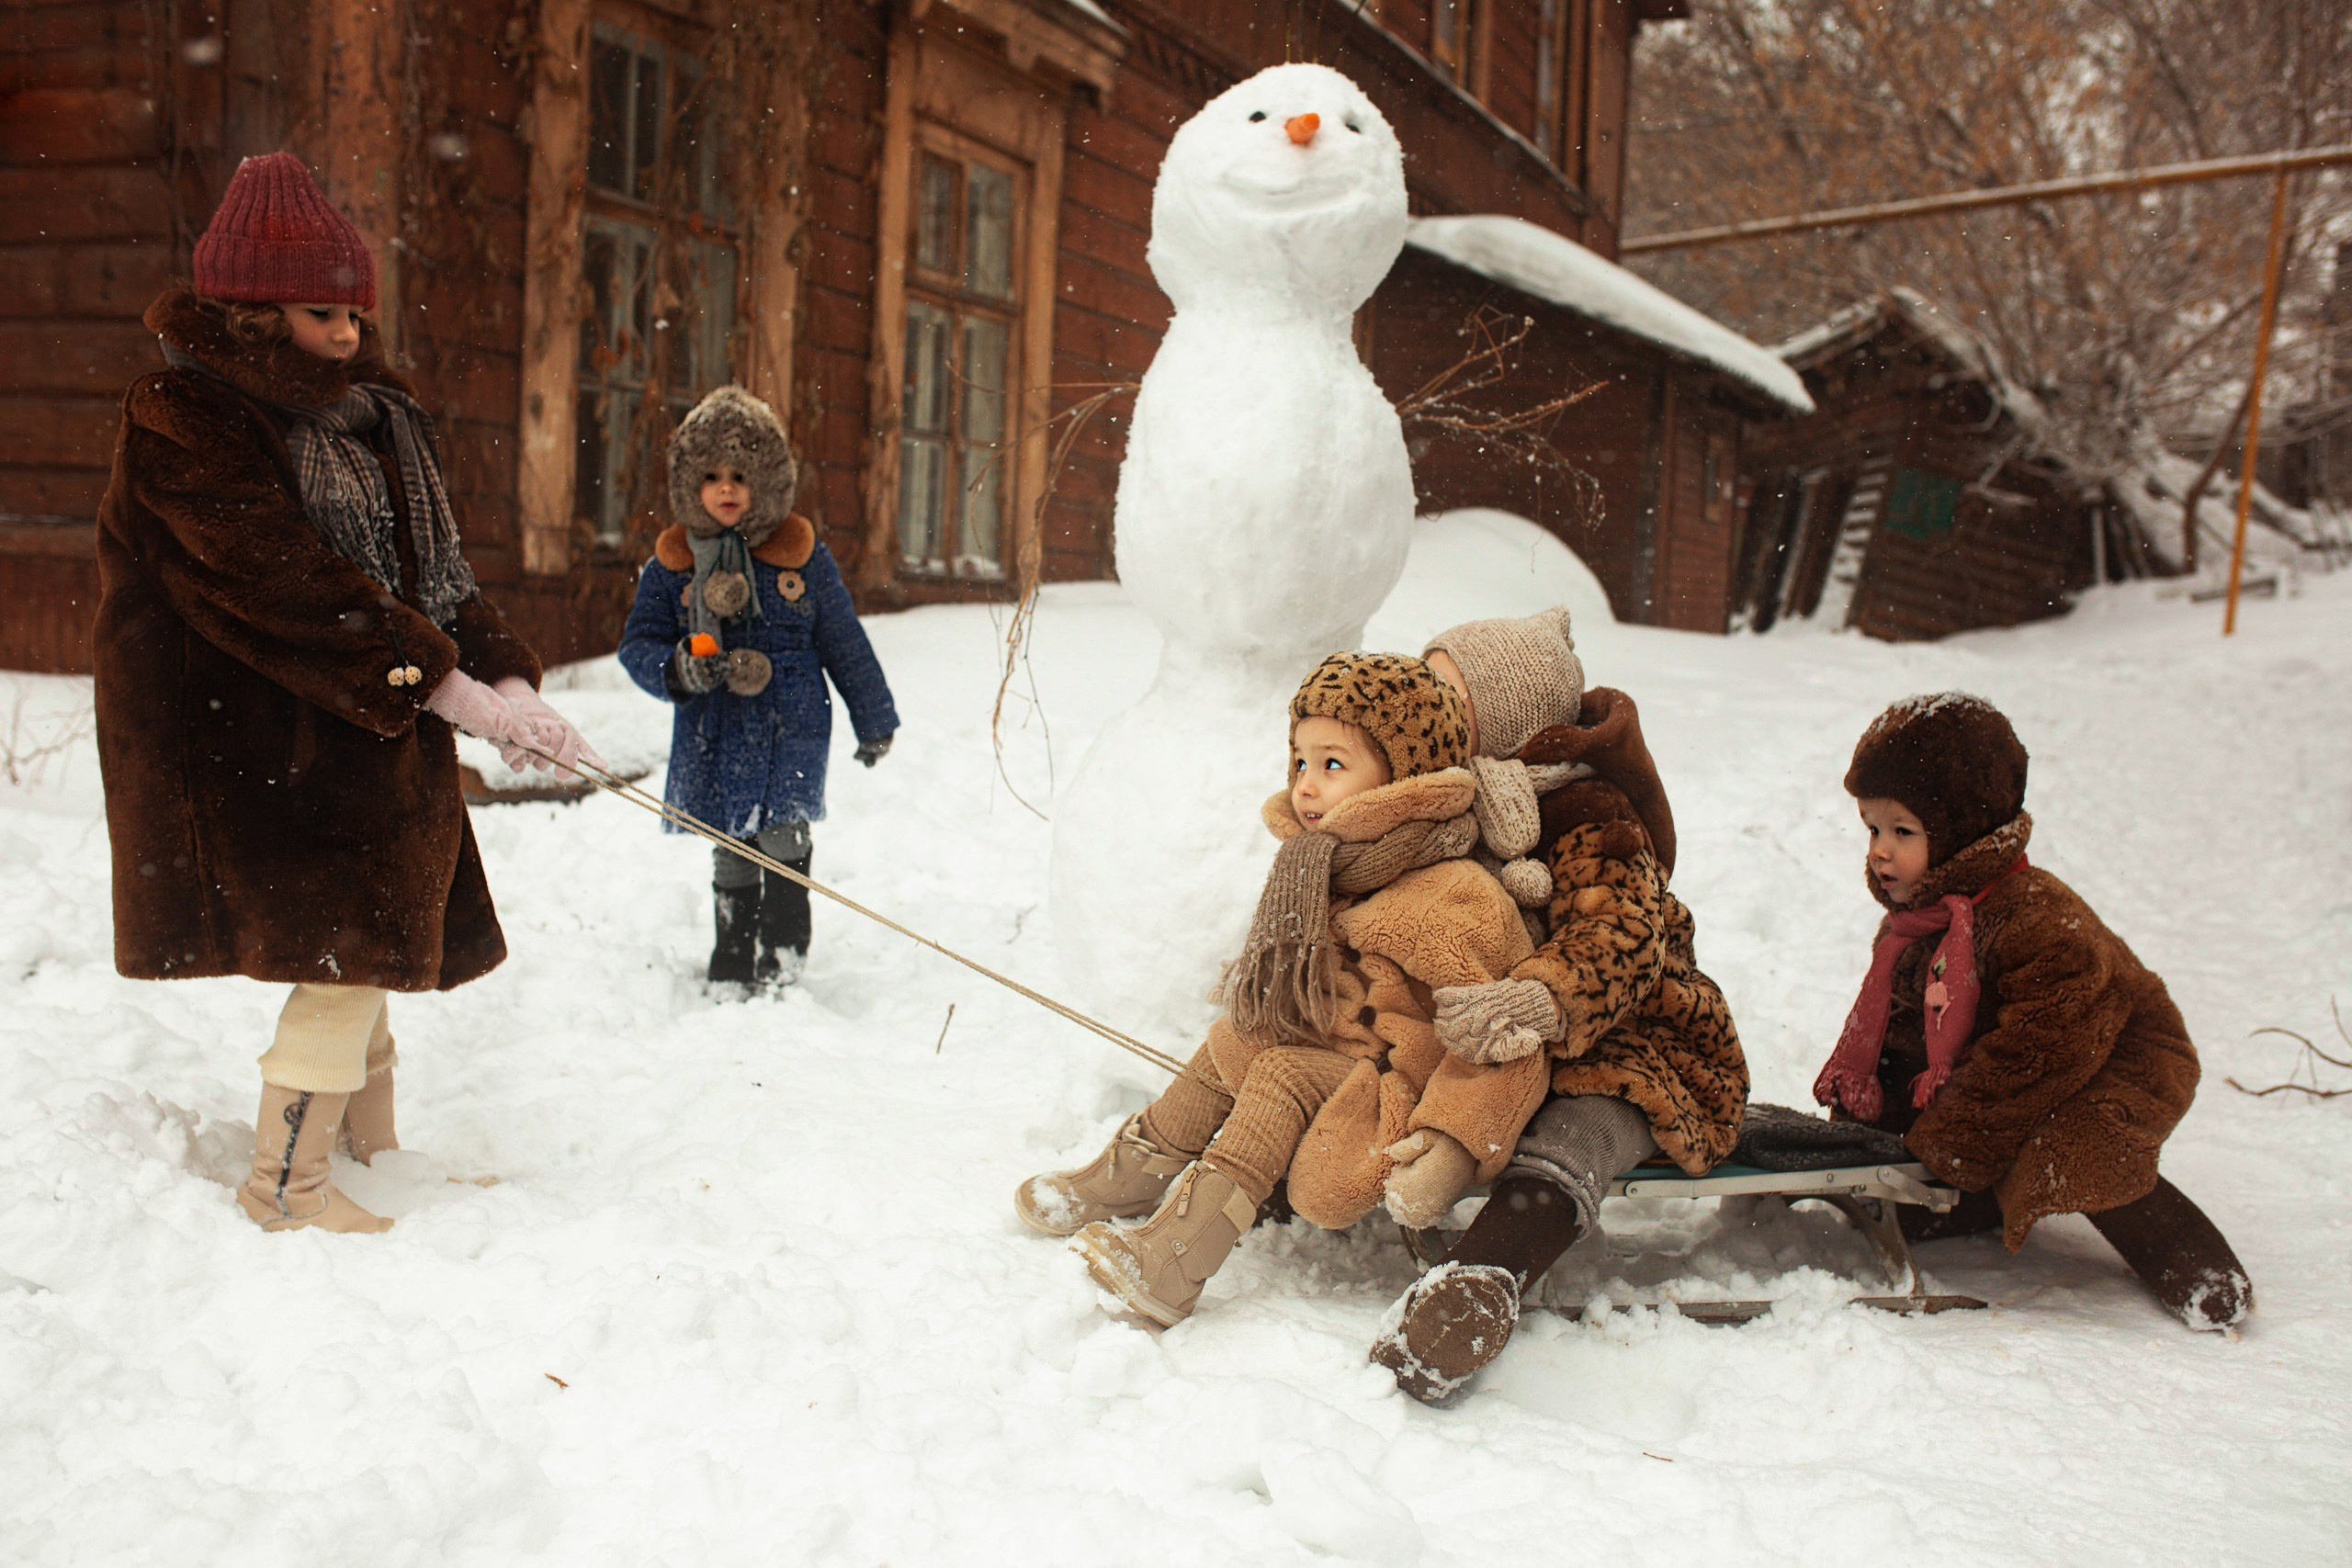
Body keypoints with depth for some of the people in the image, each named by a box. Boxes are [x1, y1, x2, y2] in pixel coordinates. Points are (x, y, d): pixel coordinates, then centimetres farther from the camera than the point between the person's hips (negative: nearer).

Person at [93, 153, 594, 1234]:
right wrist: (444, 683, -27)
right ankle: (283, 1185, 2)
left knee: (380, 939, 16)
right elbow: (285, 582, -23)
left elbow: (429, 567, 7)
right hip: (252, 739, -8)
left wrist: (502, 678, -10)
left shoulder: (365, 412, 12)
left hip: (370, 728, 9)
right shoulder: (181, 417, -13)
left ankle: (371, 1155, 32)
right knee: (354, 937, -11)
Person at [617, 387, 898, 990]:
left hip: (791, 723, -2)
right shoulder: (671, 564, 3)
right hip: (711, 733, 2)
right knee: (729, 857, 10)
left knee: (782, 836, -14)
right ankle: (731, 969, 23)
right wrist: (679, 670, -18)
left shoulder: (801, 554, 1)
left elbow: (844, 641, 10)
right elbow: (638, 644, 5)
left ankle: (784, 964, -4)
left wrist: (874, 720, 17)